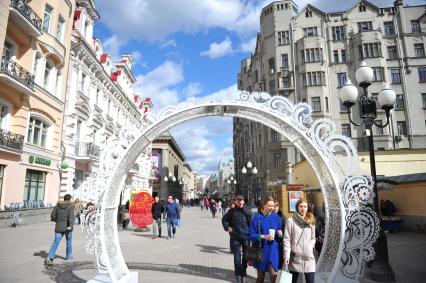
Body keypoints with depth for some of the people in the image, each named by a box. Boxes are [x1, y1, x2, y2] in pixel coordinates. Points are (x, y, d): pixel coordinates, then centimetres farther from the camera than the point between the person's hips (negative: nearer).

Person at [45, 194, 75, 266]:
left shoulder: (58, 205, 4)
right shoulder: (70, 206, -8)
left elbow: (52, 215, 4)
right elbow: (71, 215, -21)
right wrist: (70, 225, -25)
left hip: (59, 227, 3)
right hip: (67, 227, -2)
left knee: (56, 242, 2)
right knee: (69, 241, 16)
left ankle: (49, 257, -14)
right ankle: (69, 256, 28)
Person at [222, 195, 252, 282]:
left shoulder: (247, 212, -1)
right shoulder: (232, 211, 1)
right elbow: (224, 219, 12)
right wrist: (227, 227, 0)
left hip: (246, 236, 1)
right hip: (235, 237, -1)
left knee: (246, 255, 13)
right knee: (237, 255, 1)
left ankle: (243, 271, 33)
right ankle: (238, 273, 11)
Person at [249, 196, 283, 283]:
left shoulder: (276, 217, 1)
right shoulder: (257, 218, -10)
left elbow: (280, 231, 11)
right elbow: (251, 234, -10)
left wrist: (280, 233, -11)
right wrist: (263, 237, -21)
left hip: (273, 250, 2)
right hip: (261, 250, -1)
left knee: (274, 274, -5)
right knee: (261, 276, 14)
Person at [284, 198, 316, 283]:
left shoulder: (311, 221, 9)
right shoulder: (290, 221, -6)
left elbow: (313, 238, 17)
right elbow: (287, 240, -8)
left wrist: (310, 246, 0)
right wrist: (286, 255, -13)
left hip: (309, 258, 3)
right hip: (295, 258, -3)